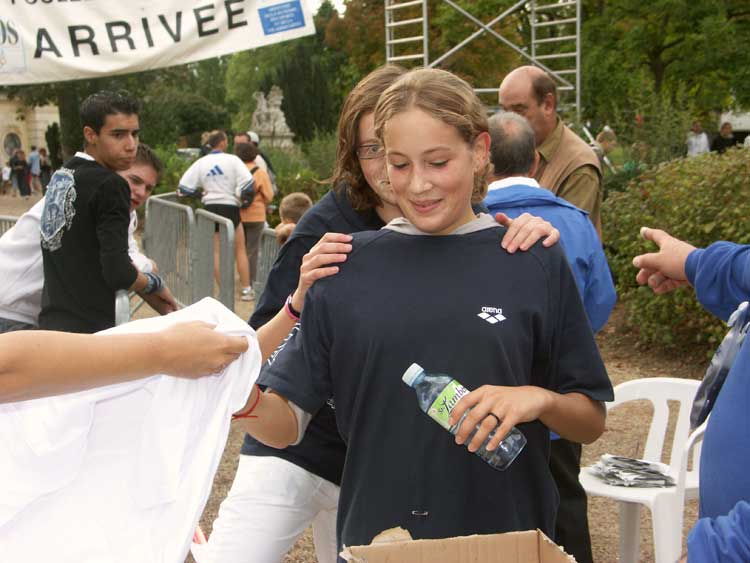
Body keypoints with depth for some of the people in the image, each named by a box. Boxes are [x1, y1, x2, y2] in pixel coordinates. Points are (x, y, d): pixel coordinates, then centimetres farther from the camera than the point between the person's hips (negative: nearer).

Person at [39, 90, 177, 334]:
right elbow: (118, 273, -22)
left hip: (51, 322, 9)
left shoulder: (60, 176, 11)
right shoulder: (110, 186, -15)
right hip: (90, 331, -9)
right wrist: (155, 284, -2)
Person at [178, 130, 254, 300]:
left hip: (210, 207, 3)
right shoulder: (232, 160, -7)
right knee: (240, 250, 9)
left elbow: (184, 186, 0)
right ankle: (246, 289, 9)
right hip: (230, 207, -3)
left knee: (216, 251, 9)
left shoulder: (201, 163, 2)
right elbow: (247, 181, -16)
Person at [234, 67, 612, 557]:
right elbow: (287, 424, -3)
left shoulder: (536, 264, -5)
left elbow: (592, 422, 1)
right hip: (374, 536, 1)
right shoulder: (348, 267, -2)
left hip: (506, 538, 0)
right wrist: (246, 402, -24)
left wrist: (538, 399, -19)